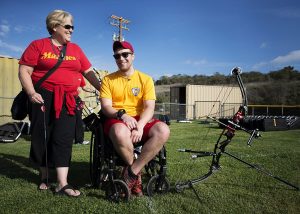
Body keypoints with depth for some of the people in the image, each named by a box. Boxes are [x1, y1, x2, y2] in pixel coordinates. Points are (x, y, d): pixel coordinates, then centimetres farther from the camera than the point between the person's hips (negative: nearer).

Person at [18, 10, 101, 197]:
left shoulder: (75, 49, 14)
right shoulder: (38, 45, 3)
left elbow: (89, 72, 11)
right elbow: (24, 71, -2)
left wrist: (102, 89, -1)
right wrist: (31, 93, -17)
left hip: (68, 101, 2)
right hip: (44, 98, -2)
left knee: (64, 139, -4)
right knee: (42, 138, 7)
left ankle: (63, 183, -3)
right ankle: (44, 176, 26)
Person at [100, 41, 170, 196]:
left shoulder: (145, 79, 9)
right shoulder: (108, 80, 9)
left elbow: (149, 107, -3)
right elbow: (106, 107, -2)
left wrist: (140, 126, -22)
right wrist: (122, 115, -23)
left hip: (140, 119, 2)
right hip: (116, 120, -1)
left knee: (163, 130, -30)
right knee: (120, 132, -39)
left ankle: (131, 173, -21)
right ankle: (137, 172, -11)